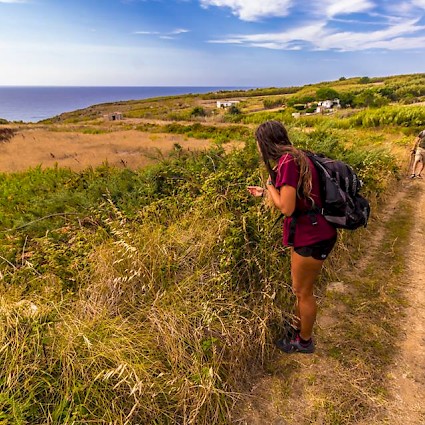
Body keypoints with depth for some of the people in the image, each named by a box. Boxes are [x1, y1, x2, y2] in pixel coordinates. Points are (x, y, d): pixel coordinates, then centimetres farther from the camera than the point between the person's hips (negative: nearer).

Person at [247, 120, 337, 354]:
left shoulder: (287, 162, -22)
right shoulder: (294, 157, 9)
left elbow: (286, 207, -24)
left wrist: (270, 186, -8)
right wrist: (264, 192, 23)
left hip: (312, 236, -10)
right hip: (307, 232, 10)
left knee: (303, 291, 11)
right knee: (299, 288, 24)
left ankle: (304, 341, 33)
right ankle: (298, 329, 45)